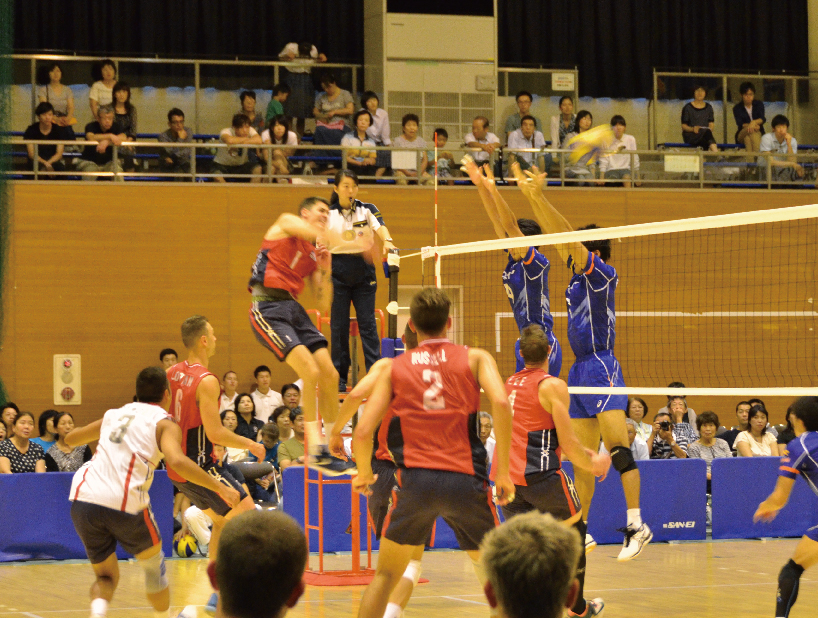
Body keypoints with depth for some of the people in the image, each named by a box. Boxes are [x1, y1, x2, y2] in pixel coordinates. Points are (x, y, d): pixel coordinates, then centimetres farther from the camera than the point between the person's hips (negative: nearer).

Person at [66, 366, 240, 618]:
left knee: (106, 576, 18)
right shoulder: (164, 423, 7)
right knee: (154, 564, 25)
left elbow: (69, 439, 37)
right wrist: (219, 487, -7)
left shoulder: (114, 415, 23)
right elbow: (177, 461, -13)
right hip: (124, 503, -4)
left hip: (83, 497, 4)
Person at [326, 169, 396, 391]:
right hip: (338, 274, 0)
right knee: (339, 325, 1)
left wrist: (387, 241, -38)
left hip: (364, 272, 0)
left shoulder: (367, 210, 2)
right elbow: (321, 247, 2)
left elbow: (380, 226, -17)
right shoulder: (328, 214, 3)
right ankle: (339, 378, 7)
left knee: (368, 323, -5)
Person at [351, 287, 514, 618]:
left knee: (385, 576, 15)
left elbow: (363, 432, 4)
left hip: (415, 479, 1)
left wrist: (364, 474, 23)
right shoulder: (475, 358, 9)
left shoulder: (394, 368, 12)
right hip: (466, 480, -1)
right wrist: (502, 471, -3)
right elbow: (500, 402, -10)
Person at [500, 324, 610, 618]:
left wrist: (582, 452, 31)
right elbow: (568, 444, -10)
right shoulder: (553, 386, -8)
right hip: (542, 477, -5)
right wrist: (593, 464, 8)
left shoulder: (510, 384, 15)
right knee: (574, 533, 16)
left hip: (507, 479, 5)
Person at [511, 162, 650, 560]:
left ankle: (637, 525, -21)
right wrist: (530, 195, 14)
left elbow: (568, 235, -13)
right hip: (579, 371, 9)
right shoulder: (579, 275, 15)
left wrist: (539, 197, -15)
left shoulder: (605, 274, -6)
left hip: (601, 367, -9)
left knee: (618, 448, -17)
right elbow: (556, 235, 17)